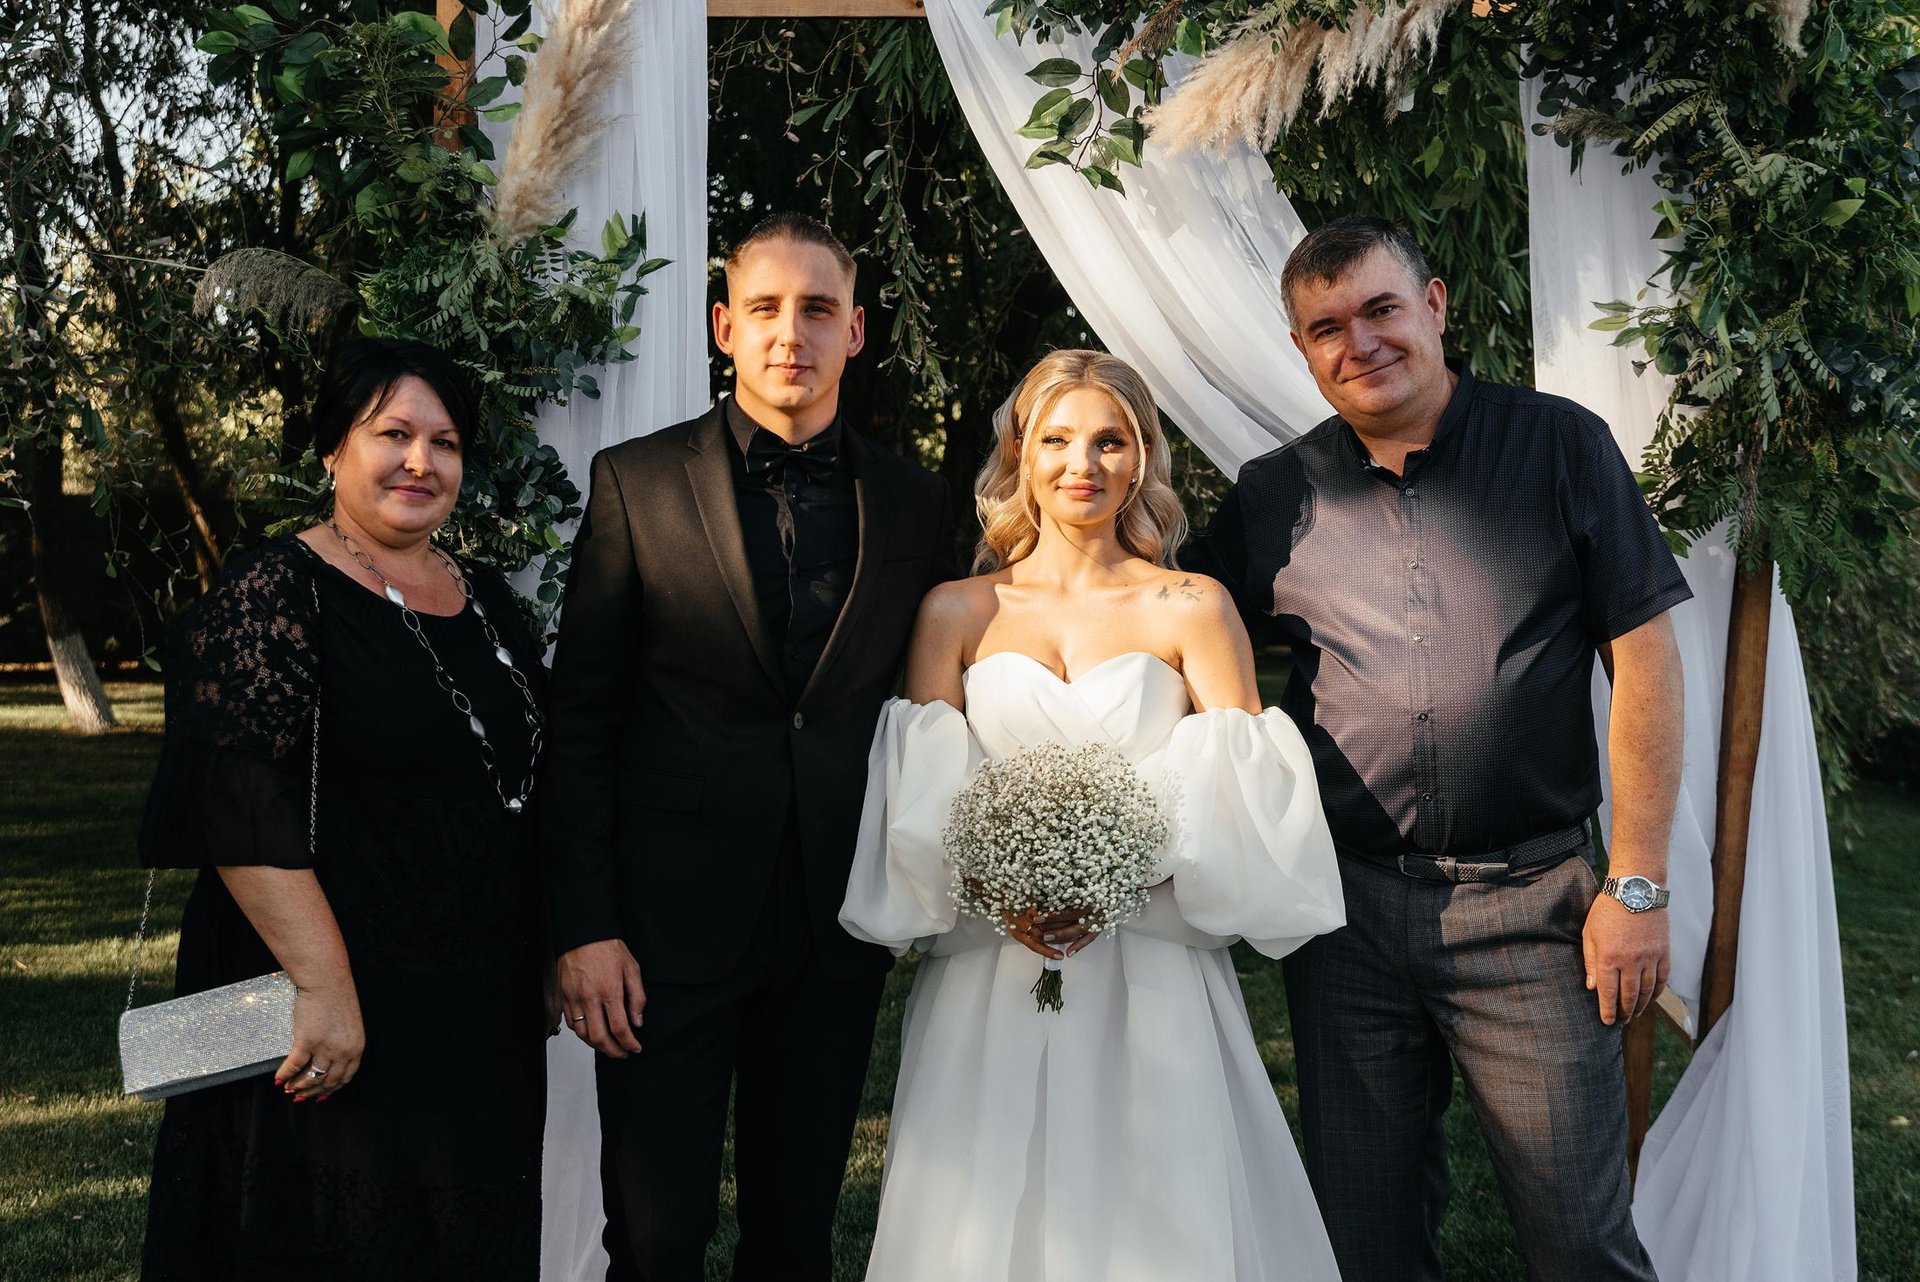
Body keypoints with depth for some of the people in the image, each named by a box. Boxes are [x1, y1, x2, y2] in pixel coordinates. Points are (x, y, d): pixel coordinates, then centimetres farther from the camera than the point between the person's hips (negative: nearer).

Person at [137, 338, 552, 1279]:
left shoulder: (483, 596, 9)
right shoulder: (274, 595, -12)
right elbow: (240, 812, -20)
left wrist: (551, 955, 15)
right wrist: (324, 986, -24)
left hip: (485, 1009, 7)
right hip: (341, 1010, -7)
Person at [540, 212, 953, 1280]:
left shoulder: (916, 505, 4)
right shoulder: (635, 481, -2)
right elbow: (582, 719, -3)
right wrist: (585, 927, -7)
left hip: (838, 930, 2)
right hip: (669, 922, -2)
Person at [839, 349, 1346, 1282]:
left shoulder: (1193, 607, 4)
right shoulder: (955, 612, 7)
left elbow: (1240, 793, -2)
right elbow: (917, 800, 3)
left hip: (1156, 986, 0)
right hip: (989, 984, 1)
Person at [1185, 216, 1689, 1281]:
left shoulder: (1561, 445, 0)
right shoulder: (1273, 497, 4)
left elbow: (1644, 659, -1)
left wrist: (1637, 885, -5)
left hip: (1530, 902, -2)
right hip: (1344, 907, 2)